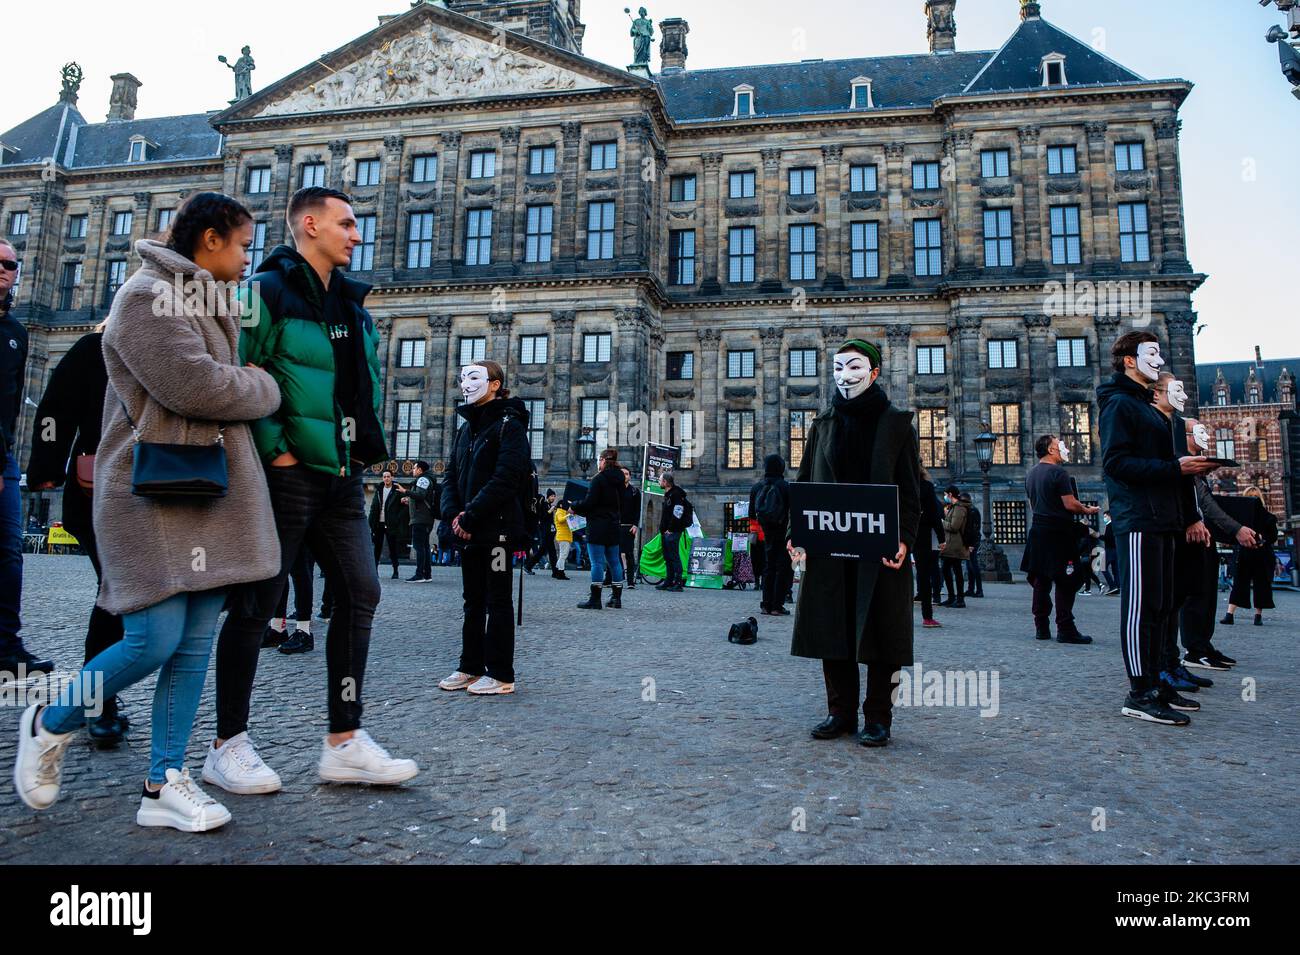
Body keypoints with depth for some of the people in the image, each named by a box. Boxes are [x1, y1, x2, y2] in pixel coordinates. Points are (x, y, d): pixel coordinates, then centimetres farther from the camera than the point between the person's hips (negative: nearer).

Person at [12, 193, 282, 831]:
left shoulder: (209, 302, 21)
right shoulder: (147, 295, -8)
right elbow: (193, 385, -19)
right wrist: (265, 390, -3)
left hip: (213, 489, 8)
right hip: (153, 490, -8)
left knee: (196, 642, 4)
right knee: (156, 640, -9)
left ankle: (164, 782, 10)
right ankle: (49, 725, 19)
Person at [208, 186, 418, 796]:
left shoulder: (353, 304, 17)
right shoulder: (268, 291, -6)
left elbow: (370, 381, 24)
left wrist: (367, 444, 11)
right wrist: (275, 448, -16)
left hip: (342, 475, 8)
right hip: (287, 471, -8)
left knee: (359, 593, 4)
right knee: (256, 603, 1)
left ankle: (344, 743, 12)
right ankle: (228, 746, 15)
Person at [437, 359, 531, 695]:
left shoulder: (509, 425, -8)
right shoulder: (466, 428, 17)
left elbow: (505, 479, -18)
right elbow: (451, 475, 14)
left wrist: (470, 516, -18)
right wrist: (453, 513, -4)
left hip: (497, 527, -8)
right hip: (467, 529, 8)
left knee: (498, 601, -1)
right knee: (473, 601, 14)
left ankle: (500, 674, 6)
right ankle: (471, 667, 23)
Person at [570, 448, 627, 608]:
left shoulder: (599, 478, -12)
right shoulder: (619, 480, 11)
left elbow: (589, 503, -15)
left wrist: (574, 506, 0)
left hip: (598, 526, -8)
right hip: (614, 525, 8)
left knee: (597, 562, -5)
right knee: (614, 561, 12)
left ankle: (595, 599, -4)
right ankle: (617, 598, 16)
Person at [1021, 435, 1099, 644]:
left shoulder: (1030, 474, 13)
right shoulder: (1058, 472, -12)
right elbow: (1070, 504, -16)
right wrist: (1087, 510, 1)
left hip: (1038, 531, 8)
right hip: (1059, 532, -8)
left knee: (1041, 581, 9)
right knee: (1065, 582, -3)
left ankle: (1041, 627, 12)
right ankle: (1065, 629, -4)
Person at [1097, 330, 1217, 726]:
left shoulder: (1148, 407, 25)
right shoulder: (1119, 404, -6)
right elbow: (1116, 462, -17)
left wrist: (1192, 466, 11)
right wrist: (1175, 468, -19)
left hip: (1160, 520, 10)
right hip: (1137, 519, -10)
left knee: (1159, 606, 11)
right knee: (1141, 605, -9)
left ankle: (1152, 684, 18)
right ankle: (1140, 694, -7)